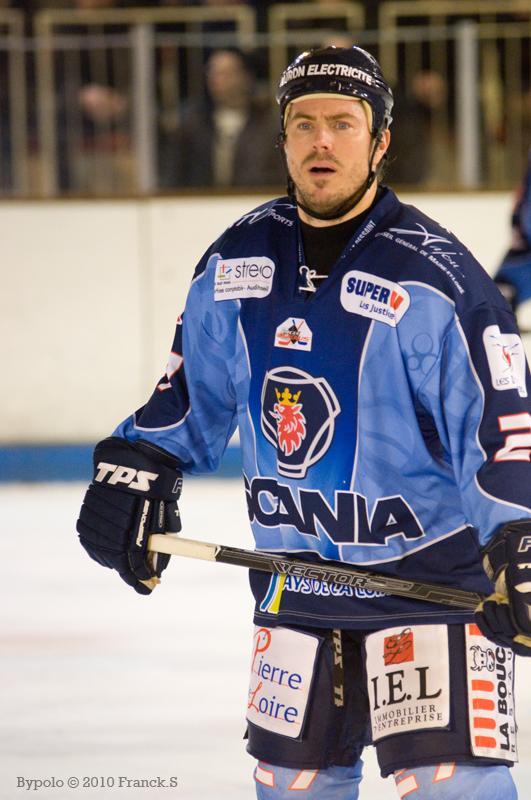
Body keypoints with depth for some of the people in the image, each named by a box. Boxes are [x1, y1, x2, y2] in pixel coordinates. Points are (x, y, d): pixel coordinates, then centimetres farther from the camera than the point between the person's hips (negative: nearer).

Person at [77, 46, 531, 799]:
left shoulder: (435, 276, -16)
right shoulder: (237, 259, 3)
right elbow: (191, 388, 16)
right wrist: (132, 476, 9)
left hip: (434, 576, -6)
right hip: (295, 582, 6)